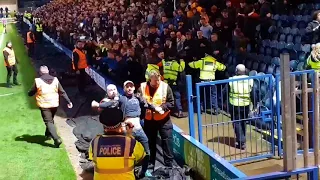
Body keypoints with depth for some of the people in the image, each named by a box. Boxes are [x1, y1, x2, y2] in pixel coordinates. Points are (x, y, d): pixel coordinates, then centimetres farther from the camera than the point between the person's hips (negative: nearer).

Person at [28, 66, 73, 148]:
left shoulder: (38, 81, -9)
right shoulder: (55, 80, 2)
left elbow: (31, 93, 0)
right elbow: (62, 92, 2)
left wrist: (29, 93, 23)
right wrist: (69, 101, 6)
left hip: (44, 105, -4)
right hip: (54, 104, 4)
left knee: (49, 122, -5)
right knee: (51, 120, 26)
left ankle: (56, 139, -20)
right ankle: (48, 134, 39)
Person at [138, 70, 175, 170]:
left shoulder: (165, 87, -8)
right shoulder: (142, 87, -7)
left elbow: (171, 102, -7)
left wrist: (162, 107, -22)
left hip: (163, 119, -1)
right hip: (149, 120, 1)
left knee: (167, 141, 3)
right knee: (150, 142, 13)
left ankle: (169, 164, 13)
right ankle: (150, 163, 27)